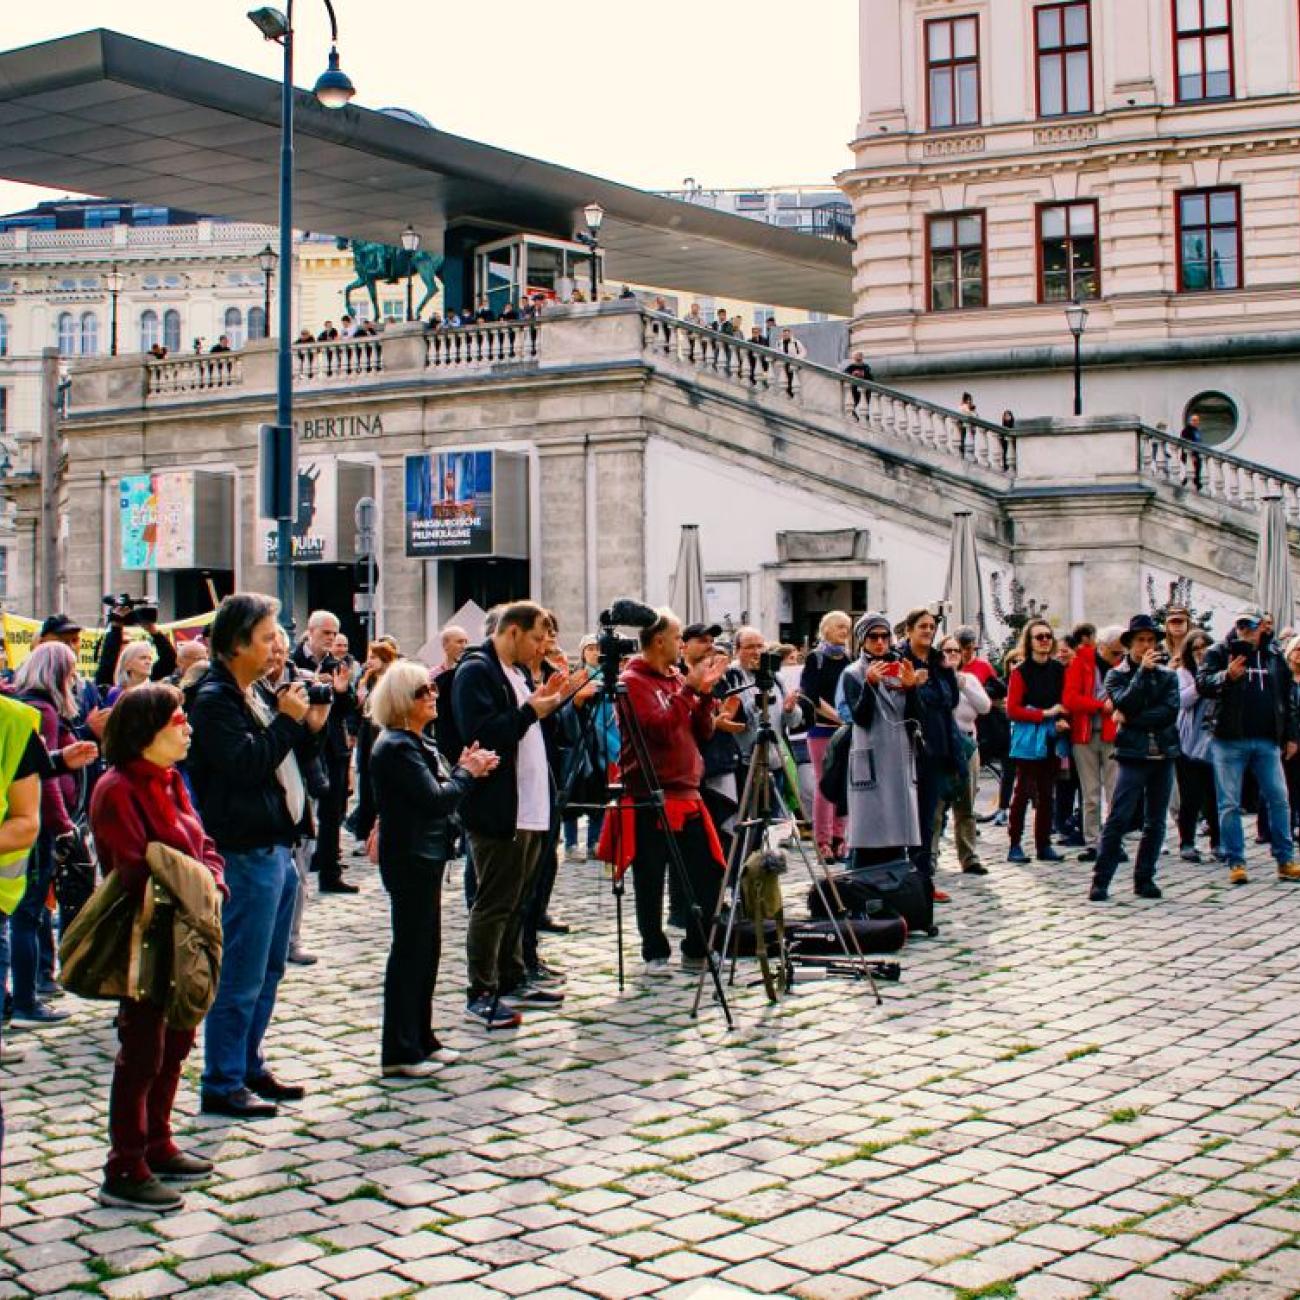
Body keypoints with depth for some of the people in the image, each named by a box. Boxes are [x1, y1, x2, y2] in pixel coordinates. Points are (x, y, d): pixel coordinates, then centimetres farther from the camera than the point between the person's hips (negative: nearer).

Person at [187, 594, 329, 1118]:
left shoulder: (260, 695, 16)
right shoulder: (215, 700, -12)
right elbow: (245, 764, -24)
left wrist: (311, 728, 5)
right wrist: (288, 720, -16)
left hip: (276, 848, 10)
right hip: (246, 853, -10)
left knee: (268, 970, 17)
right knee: (241, 976, -5)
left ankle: (249, 1068, 28)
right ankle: (222, 1085, 3)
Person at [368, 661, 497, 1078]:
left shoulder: (417, 742, 14)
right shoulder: (397, 747, -17)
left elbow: (439, 791, 12)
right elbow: (435, 800, -22)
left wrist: (463, 768, -3)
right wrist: (466, 772, -8)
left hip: (426, 855, 10)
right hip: (409, 857, -10)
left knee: (426, 949, 15)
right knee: (410, 950, -4)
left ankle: (421, 1039, 24)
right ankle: (399, 1052, 3)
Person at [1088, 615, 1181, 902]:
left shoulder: (1167, 675, 9)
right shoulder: (1116, 675, 4)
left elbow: (1171, 711, -6)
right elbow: (1124, 704, -14)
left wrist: (1131, 720, -11)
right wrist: (1143, 670, -15)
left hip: (1163, 754, 3)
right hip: (1133, 755, -3)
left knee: (1155, 822, 7)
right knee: (1118, 820, -9)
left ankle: (1144, 878, 16)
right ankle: (1101, 881, -5)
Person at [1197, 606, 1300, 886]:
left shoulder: (1274, 656, 13)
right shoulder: (1219, 652, 1)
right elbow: (1202, 684, -10)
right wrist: (1227, 676, -28)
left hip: (1267, 741, 3)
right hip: (1229, 740, -3)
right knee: (1229, 804, -1)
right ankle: (1235, 863, 6)